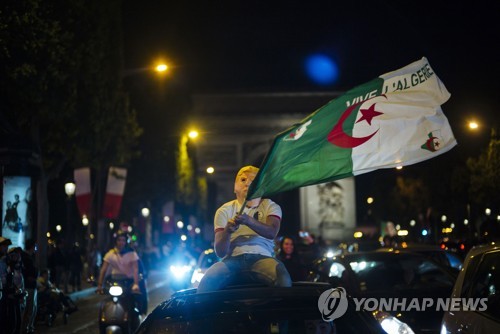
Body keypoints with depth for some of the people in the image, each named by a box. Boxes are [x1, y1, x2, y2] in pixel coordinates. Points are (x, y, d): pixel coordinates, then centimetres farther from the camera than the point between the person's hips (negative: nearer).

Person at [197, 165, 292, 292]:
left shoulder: (270, 206, 14)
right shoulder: (225, 210, 14)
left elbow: (271, 233, -10)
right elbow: (220, 252, 3)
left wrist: (249, 221, -29)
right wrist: (227, 231, -19)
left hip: (261, 257, -1)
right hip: (233, 258, 1)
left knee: (283, 279, -36)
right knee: (208, 281, -32)